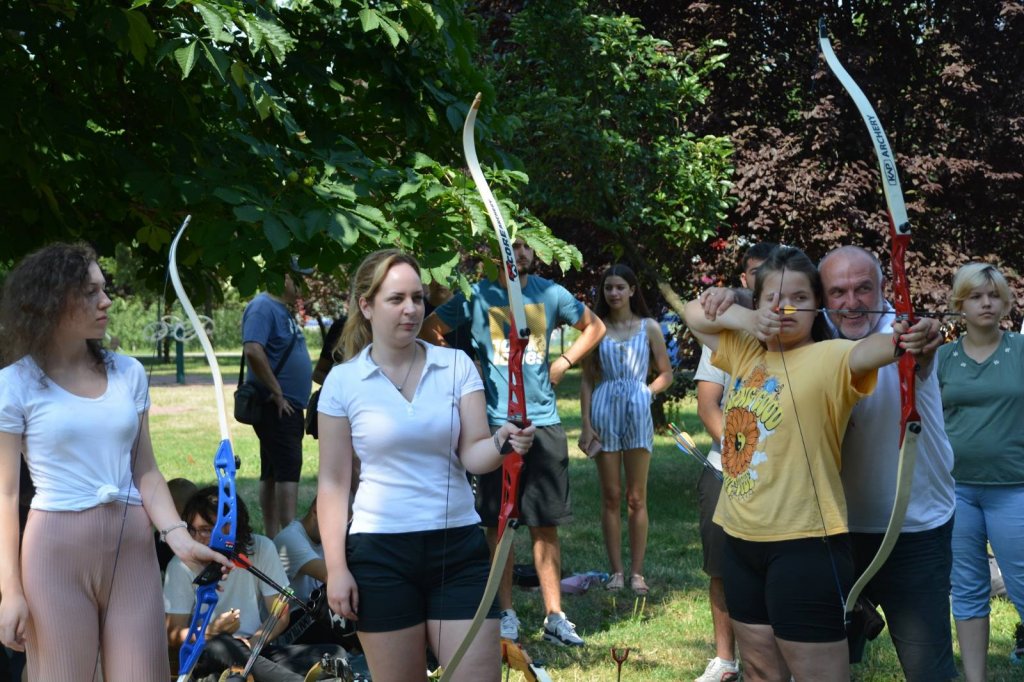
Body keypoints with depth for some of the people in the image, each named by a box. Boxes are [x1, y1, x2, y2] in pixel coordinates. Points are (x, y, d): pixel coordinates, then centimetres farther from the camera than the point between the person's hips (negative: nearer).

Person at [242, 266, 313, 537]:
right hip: (275, 407, -10)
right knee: (288, 469, -13)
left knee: (272, 471, 11)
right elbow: (253, 351, -28)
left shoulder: (283, 310, 17)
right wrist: (277, 393, -22)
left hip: (289, 406, 10)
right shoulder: (263, 307, -14)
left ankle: (272, 537, 16)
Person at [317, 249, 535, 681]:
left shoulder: (457, 366, 1)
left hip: (459, 547, 1)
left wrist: (502, 443, -27)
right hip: (381, 553, -1)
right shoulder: (343, 381, -2)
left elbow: (473, 454, -5)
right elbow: (333, 482, 0)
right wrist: (335, 567, -4)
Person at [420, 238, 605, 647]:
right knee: (498, 523, 3)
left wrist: (564, 363, 8)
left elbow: (594, 327, 21)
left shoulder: (551, 293, 8)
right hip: (496, 421, -2)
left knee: (546, 523, 5)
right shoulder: (477, 295, 1)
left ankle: (554, 616, 10)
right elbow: (431, 330, 7)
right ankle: (506, 614, 12)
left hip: (544, 420, 2)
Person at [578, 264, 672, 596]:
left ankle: (637, 572, 7)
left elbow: (666, 374, 11)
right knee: (611, 496, 3)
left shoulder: (649, 327, 6)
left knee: (636, 497, 1)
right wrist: (586, 424, 0)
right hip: (604, 412, 1)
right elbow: (587, 379, 7)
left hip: (638, 412, -1)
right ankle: (616, 571, 9)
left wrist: (646, 392, -6)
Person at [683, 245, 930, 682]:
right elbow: (694, 312, 16)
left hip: (804, 543, -7)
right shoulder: (746, 353, 9)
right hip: (741, 539, 7)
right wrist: (747, 319, -4)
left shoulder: (828, 358, -11)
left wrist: (901, 341, -54)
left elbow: (864, 351, -31)